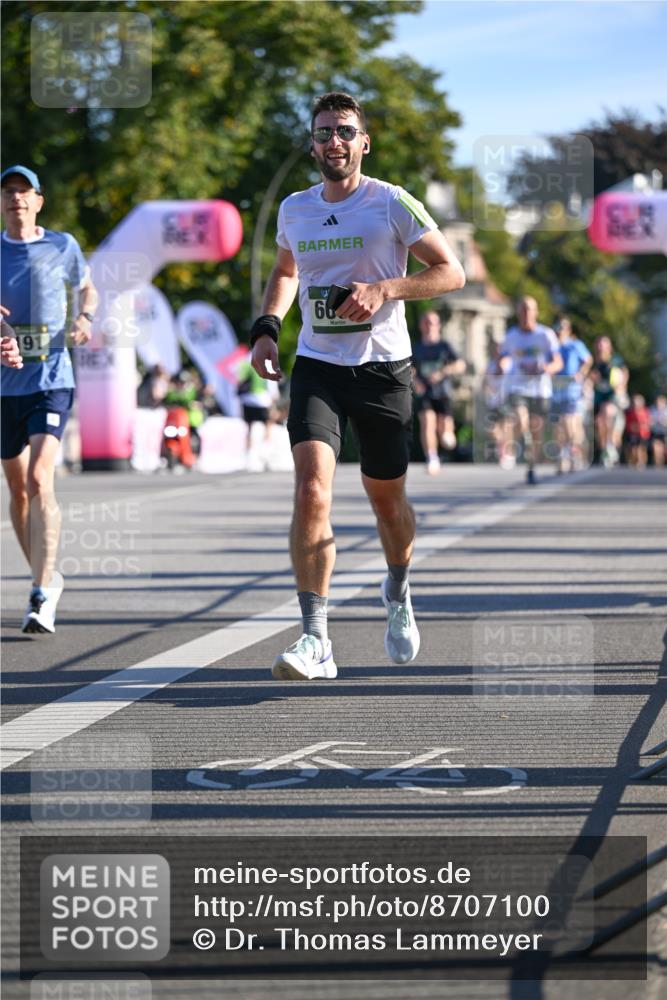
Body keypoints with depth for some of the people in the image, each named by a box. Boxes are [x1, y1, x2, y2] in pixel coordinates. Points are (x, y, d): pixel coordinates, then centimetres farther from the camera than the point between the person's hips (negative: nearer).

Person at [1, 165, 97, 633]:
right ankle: (48, 578, 30)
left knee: (39, 480, -19)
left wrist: (83, 317, 1)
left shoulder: (62, 246, 3)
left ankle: (42, 595, -21)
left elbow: (86, 288, 21)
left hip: (51, 382, -3)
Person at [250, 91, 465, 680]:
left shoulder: (393, 204, -5)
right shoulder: (294, 210, 8)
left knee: (387, 498, 11)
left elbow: (451, 272, -5)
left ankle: (398, 594, 44)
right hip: (317, 368, 2)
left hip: (384, 368, -2)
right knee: (312, 488, -19)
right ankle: (316, 641, -21)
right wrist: (266, 328, 11)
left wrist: (384, 289, -19)